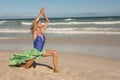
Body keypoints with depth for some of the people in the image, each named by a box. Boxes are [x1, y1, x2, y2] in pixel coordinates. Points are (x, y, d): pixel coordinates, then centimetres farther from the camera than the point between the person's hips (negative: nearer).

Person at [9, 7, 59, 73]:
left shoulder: (42, 31, 2)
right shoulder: (34, 32, -14)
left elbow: (47, 21, 6)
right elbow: (35, 21, -32)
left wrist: (43, 14, -5)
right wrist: (41, 13, -24)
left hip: (41, 52, 5)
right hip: (34, 52, -5)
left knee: (55, 53, -12)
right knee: (26, 67, 10)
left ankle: (56, 69, -7)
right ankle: (19, 63, 40)